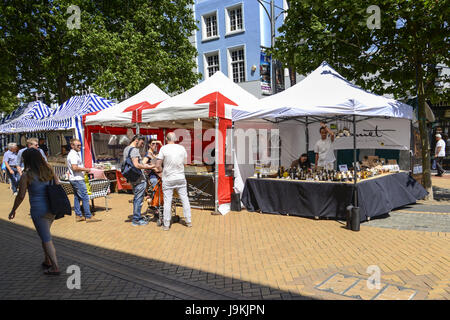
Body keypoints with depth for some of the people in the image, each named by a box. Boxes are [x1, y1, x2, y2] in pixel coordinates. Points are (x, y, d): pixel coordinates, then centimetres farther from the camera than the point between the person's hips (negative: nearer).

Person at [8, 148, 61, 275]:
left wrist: (13, 210, 5)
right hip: (52, 207, 6)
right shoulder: (48, 171, 2)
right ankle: (47, 261, 33)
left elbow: (21, 196, -9)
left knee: (46, 238, 3)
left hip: (38, 210, -6)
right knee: (45, 234, 24)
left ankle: (55, 267, 6)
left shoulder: (26, 175, -12)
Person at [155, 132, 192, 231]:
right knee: (185, 199, 12)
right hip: (180, 178, 3)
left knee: (167, 201, 4)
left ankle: (166, 225, 10)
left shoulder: (164, 148, -8)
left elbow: (158, 165, -10)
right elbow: (184, 163, 7)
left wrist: (162, 170, 9)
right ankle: (188, 221, 20)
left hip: (168, 179, -2)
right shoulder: (182, 148, 1)